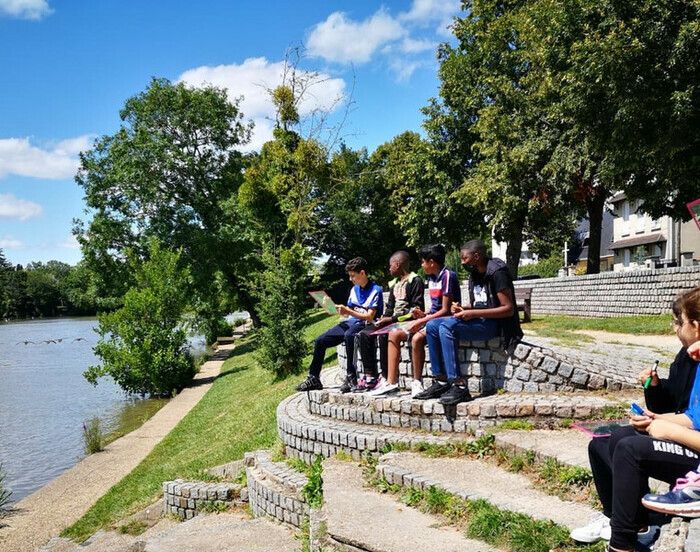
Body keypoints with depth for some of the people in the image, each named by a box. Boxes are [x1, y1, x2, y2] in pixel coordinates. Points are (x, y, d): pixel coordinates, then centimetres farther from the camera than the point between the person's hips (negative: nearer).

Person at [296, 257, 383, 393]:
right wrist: (336, 309, -3)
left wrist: (348, 311, -21)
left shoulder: (375, 290, -7)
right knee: (320, 341, -4)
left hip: (364, 325, -8)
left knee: (348, 335, -41)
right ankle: (313, 379, 5)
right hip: (350, 323, 8)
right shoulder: (354, 289, 16)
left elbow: (369, 317, -14)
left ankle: (351, 377, -34)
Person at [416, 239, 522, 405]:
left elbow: (508, 309, -17)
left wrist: (473, 313, -20)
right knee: (432, 326, -5)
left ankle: (459, 386, -30)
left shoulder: (497, 273, -12)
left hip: (493, 323, -9)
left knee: (447, 326, -28)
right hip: (477, 321, 9)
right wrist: (462, 309, -1)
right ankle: (441, 381, -8)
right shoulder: (474, 276, 15)